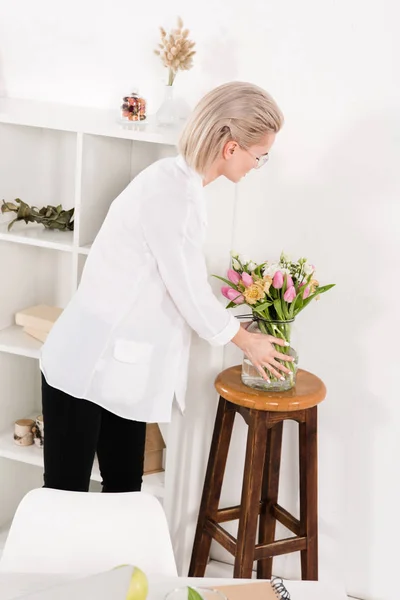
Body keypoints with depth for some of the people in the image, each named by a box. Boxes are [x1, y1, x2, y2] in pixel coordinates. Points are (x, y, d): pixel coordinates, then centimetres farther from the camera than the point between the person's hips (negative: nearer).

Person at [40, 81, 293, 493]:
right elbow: (187, 290, -15)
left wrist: (245, 324, 20)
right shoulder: (172, 190, -22)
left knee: (124, 491, 14)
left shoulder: (181, 183, 7)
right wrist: (246, 341, 1)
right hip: (90, 365, -9)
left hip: (121, 365, 9)